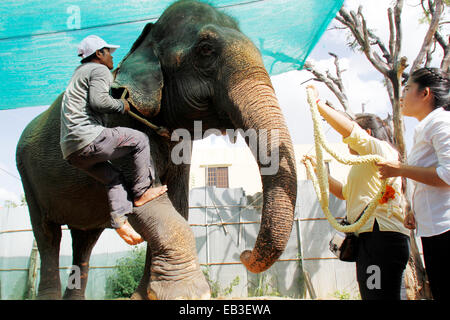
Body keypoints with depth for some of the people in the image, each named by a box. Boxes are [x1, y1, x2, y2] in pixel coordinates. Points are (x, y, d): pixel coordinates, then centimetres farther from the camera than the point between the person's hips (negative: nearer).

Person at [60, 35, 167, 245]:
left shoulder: (80, 71, 31)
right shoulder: (100, 70, 1)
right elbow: (99, 100, -17)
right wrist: (122, 106, 0)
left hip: (71, 149, 10)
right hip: (88, 137, -9)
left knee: (113, 177, 15)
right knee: (139, 140, 1)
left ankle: (120, 220, 0)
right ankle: (141, 193, 3)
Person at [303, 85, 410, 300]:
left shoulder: (380, 148, 0)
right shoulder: (367, 166, 29)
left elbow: (349, 129, -17)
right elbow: (344, 192, 34)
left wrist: (318, 103, -11)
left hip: (382, 237, -10)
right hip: (370, 239, 10)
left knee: (380, 295, -12)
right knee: (371, 294, 12)